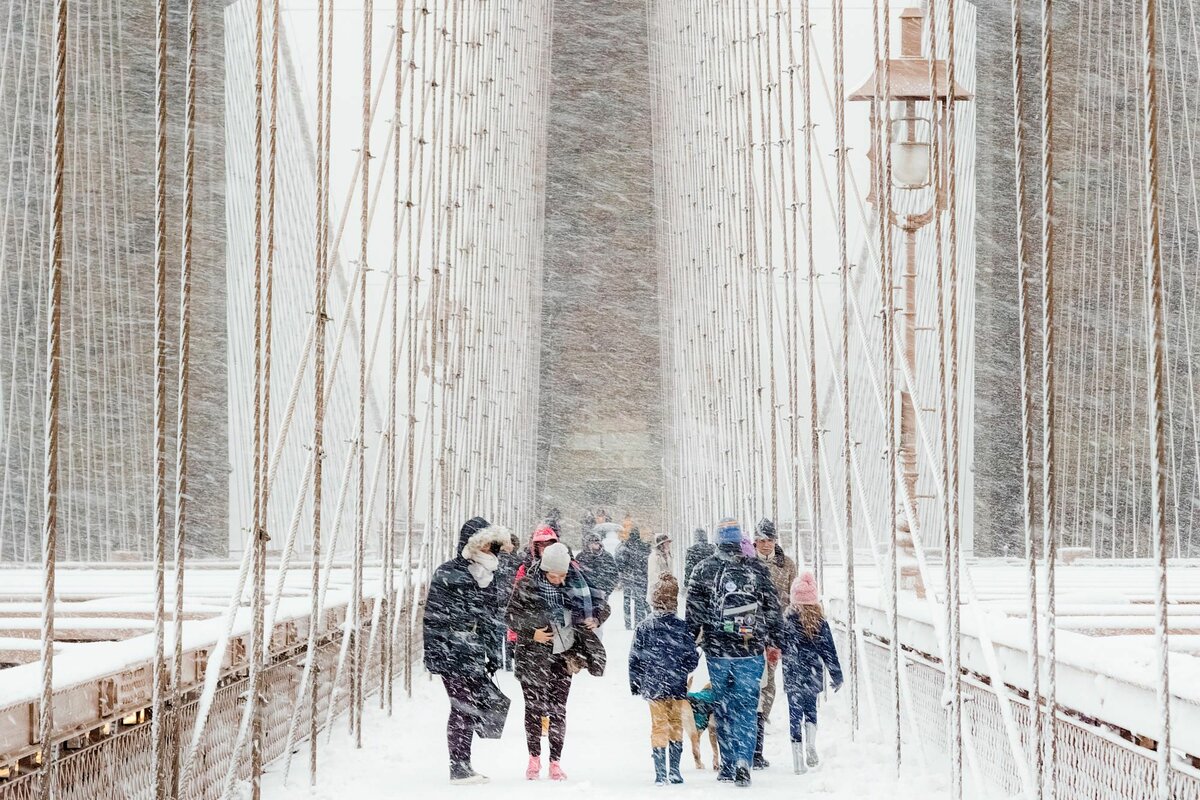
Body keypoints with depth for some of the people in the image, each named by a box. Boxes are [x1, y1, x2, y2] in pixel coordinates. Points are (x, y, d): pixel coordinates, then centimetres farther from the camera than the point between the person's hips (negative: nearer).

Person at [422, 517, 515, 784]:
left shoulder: (485, 576, 16)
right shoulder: (447, 575, -8)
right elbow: (433, 619, -11)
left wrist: (492, 656, 21)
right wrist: (434, 656, -16)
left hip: (474, 656, 7)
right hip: (452, 655, -7)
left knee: (471, 710, 8)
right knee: (463, 710, -7)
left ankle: (463, 766, 16)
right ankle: (459, 768, -2)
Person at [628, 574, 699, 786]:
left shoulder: (645, 626, -6)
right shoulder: (682, 626, -9)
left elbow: (635, 658, -2)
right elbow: (692, 658, -4)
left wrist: (635, 683, 10)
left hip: (654, 687, 0)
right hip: (677, 687, 0)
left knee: (659, 726, 5)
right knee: (676, 725, 15)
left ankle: (660, 773, 0)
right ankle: (674, 771, 16)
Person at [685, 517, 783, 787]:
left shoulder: (704, 569, -2)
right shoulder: (757, 568, 0)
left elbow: (693, 612, 0)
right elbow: (773, 608, 5)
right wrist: (773, 643, 15)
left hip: (717, 650, 1)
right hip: (751, 651, 0)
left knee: (724, 707, 11)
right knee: (746, 706, 2)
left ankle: (728, 766, 14)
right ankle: (742, 760, -13)